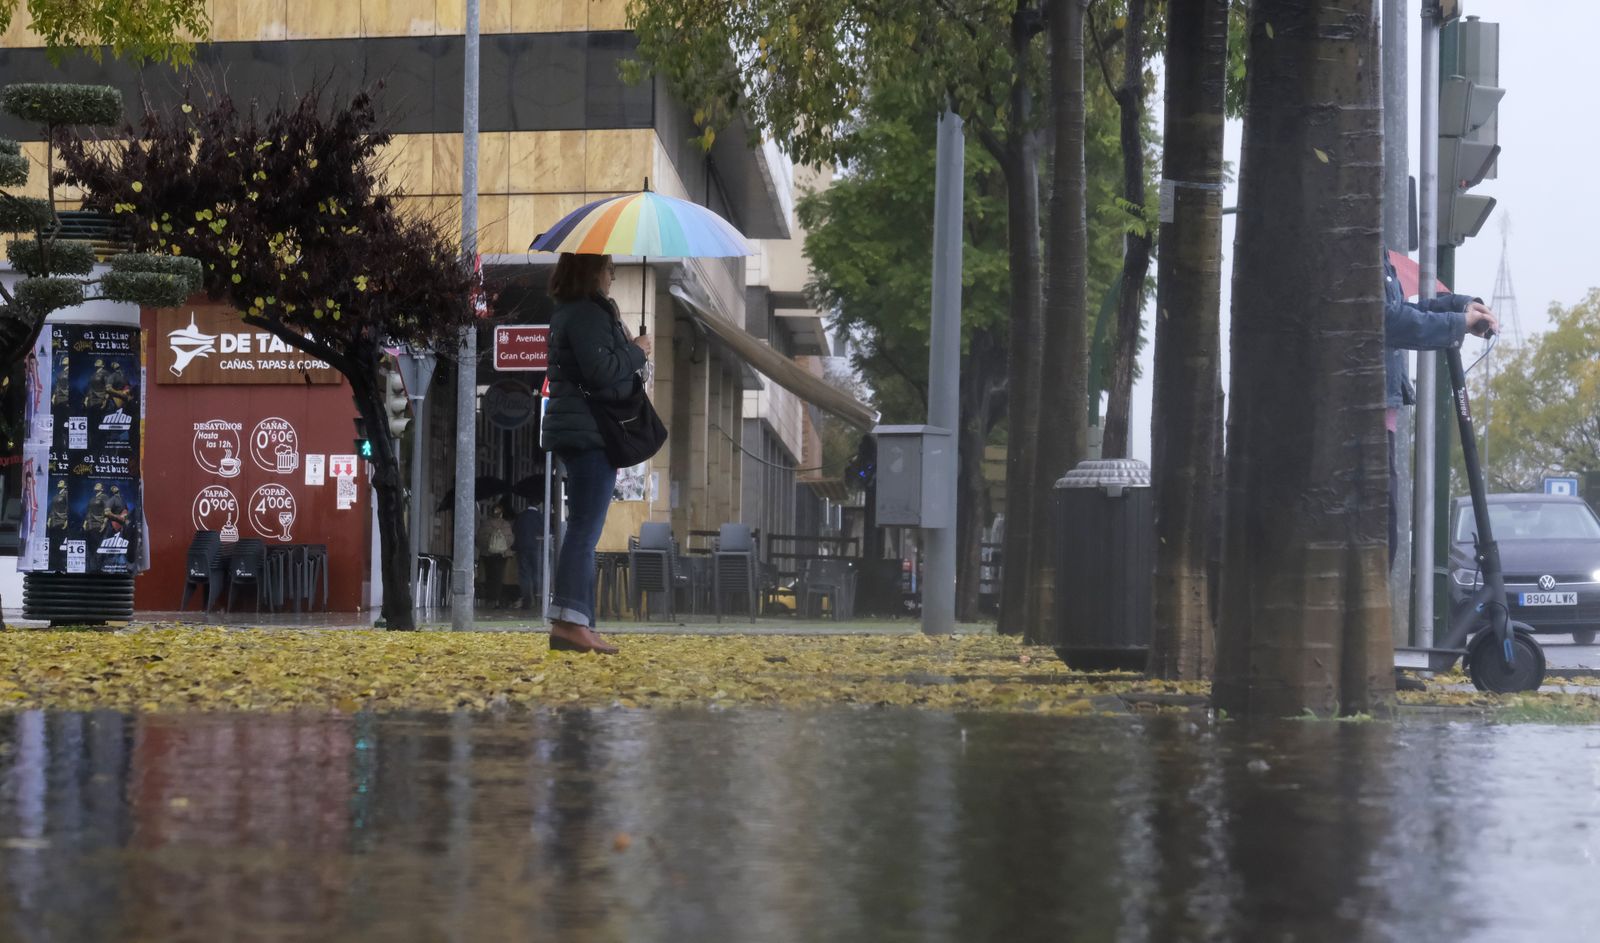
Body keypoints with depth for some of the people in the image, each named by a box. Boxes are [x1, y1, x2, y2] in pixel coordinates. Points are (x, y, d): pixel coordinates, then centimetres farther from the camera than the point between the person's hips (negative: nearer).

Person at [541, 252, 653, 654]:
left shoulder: (568, 313, 19)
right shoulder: (587, 313, -14)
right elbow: (601, 371, -22)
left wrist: (632, 352, 11)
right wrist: (637, 352, -8)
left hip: (576, 432, 11)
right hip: (590, 431, -11)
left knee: (583, 530, 12)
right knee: (585, 529, -13)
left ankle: (577, 621, 13)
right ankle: (570, 621, -17)